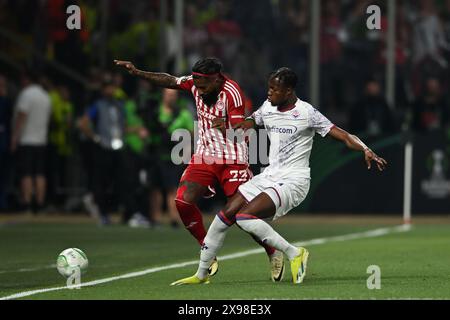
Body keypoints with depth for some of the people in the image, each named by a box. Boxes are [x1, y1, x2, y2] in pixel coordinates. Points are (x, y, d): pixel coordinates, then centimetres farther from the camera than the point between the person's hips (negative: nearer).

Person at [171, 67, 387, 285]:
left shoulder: (306, 113, -13)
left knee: (244, 217, -24)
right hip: (270, 175, 7)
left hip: (293, 180, -7)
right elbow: (249, 123, 27)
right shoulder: (267, 108, 7)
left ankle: (294, 254, -12)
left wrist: (365, 150, -29)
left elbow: (339, 134, -16)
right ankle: (201, 274, 12)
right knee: (226, 214, 0)